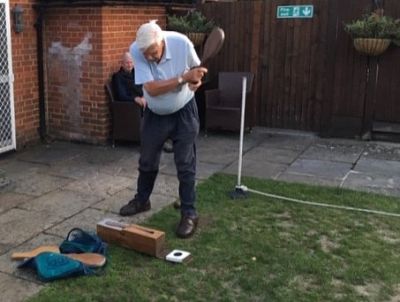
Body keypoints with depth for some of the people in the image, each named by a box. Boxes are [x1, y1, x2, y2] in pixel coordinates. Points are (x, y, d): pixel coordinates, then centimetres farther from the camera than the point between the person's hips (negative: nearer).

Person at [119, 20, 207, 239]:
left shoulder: (181, 43, -23)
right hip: (154, 113, 2)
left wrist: (196, 79, -24)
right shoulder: (135, 51, -24)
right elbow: (152, 89, -30)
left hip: (184, 112, -2)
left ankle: (189, 213, 8)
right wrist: (184, 78, -36)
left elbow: (196, 67, -1)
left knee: (185, 165, -2)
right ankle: (142, 200, 37)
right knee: (147, 161, 15)